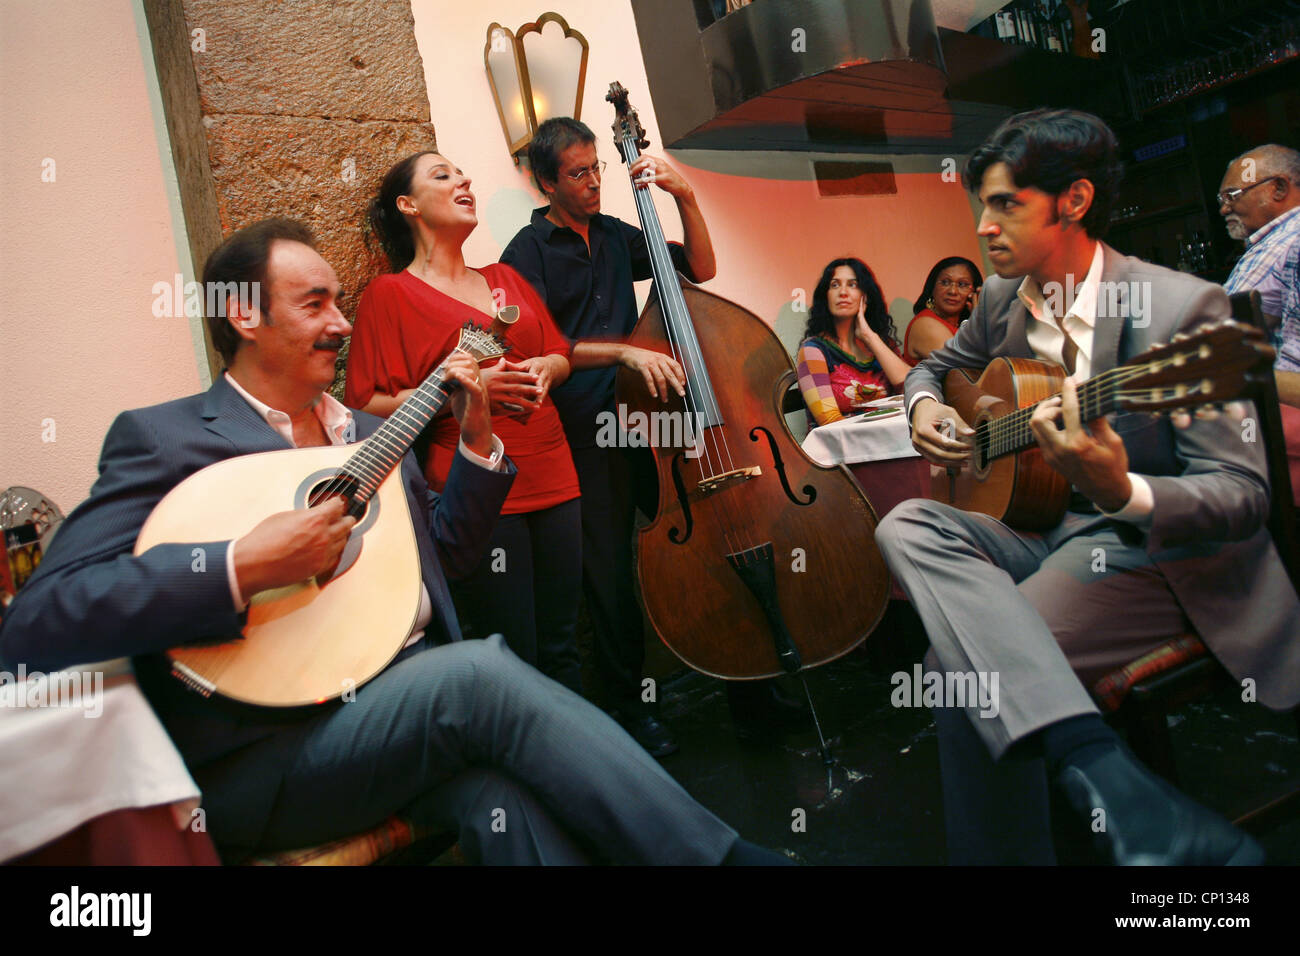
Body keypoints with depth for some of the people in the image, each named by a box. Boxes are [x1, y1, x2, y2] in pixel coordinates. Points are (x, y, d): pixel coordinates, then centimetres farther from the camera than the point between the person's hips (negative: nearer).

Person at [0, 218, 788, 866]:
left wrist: (477, 438, 10)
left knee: (503, 799, -30)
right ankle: (724, 857, -24)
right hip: (263, 751, -5)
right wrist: (245, 566, -24)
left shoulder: (371, 434, 19)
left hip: (416, 702, 6)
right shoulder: (161, 437, -2)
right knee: (483, 670, -30)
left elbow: (445, 554, 23)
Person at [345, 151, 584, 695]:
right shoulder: (389, 295, 0)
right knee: (516, 659, -3)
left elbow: (561, 355, 24)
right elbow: (368, 406, -7)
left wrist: (543, 369, 1)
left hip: (553, 481, 6)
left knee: (561, 649, 11)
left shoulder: (504, 278, 20)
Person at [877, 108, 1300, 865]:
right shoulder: (1003, 300, 6)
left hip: (1159, 551, -7)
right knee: (909, 525, -25)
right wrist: (924, 405, 0)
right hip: (1046, 532, 8)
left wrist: (1120, 491, -39)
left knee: (970, 664, -30)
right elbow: (938, 365, 26)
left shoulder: (1183, 308, -15)